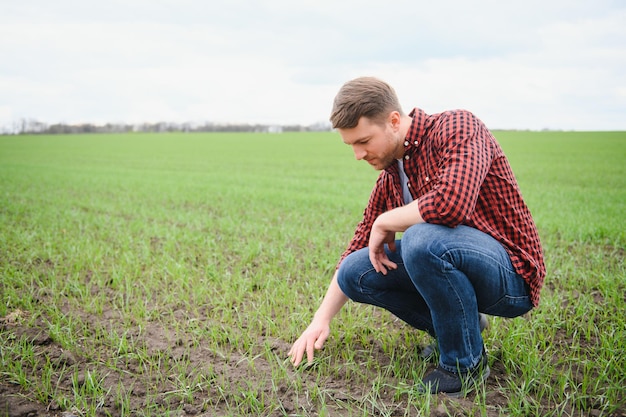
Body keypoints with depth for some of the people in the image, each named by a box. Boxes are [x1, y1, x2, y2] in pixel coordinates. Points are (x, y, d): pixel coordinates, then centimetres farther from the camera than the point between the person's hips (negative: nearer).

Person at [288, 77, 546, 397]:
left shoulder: (457, 127, -17)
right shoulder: (390, 176, 5)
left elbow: (451, 202, -37)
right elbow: (358, 247, 13)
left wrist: (385, 222, -19)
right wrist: (321, 320, 8)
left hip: (511, 274, -8)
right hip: (451, 266, 8)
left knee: (422, 238, -34)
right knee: (355, 272, -2)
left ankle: (466, 363, -12)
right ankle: (458, 325, 12)